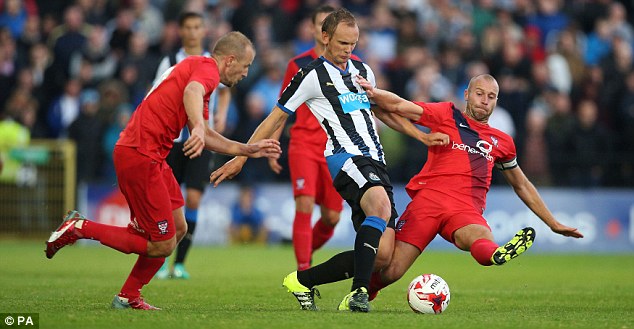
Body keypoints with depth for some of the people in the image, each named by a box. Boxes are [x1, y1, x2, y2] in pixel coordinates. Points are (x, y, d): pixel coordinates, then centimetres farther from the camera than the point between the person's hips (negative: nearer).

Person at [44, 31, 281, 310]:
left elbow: (204, 135, 29)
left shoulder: (198, 66, 22)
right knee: (162, 246, -7)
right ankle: (79, 228, -3)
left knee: (178, 228, 16)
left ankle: (129, 297, 22)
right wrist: (198, 126, -51)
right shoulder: (207, 68, -8)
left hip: (152, 157, 11)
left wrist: (248, 150, 27)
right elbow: (191, 92, -34)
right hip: (139, 155, -11)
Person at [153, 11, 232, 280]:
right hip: (173, 139, 0)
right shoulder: (169, 63, 3)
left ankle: (180, 262, -5)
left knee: (193, 198, -11)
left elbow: (224, 91, 24)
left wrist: (221, 115, 7)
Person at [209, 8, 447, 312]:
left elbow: (382, 110, 34)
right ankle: (359, 291, -36)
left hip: (375, 162, 7)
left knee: (383, 252, -4)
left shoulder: (363, 70, 19)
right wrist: (241, 158, 4)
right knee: (381, 205, -38)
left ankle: (302, 280, 10)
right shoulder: (312, 76, -1)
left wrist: (422, 136, 26)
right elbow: (276, 118, 4)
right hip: (345, 158, -7)